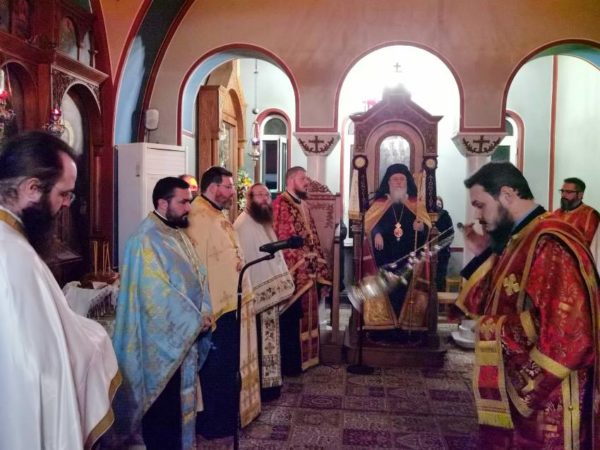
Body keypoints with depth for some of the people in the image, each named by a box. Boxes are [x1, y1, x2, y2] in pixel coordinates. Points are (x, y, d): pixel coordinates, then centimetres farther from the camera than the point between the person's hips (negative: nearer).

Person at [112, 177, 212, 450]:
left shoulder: (178, 234, 10)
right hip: (162, 338, -8)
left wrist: (203, 312, -6)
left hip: (185, 334, 9)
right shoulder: (147, 239, -17)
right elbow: (156, 291, -23)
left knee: (181, 399, 18)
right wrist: (195, 319, -17)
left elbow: (197, 275, 9)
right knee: (163, 405, 4)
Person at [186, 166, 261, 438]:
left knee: (230, 364, 19)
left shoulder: (218, 217, 13)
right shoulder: (198, 219, -19)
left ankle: (227, 415, 34)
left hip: (232, 303, 10)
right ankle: (212, 423, 19)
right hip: (216, 307, -10)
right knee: (216, 367, 4)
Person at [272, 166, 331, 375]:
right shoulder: (280, 204, -11)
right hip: (292, 270, -9)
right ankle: (289, 362, 7)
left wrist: (317, 262, 15)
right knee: (291, 316, -2)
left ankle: (302, 357, 24)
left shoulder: (303, 205, 17)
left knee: (305, 314, 13)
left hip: (307, 269, 9)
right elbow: (281, 239, -17)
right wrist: (300, 262, -18)